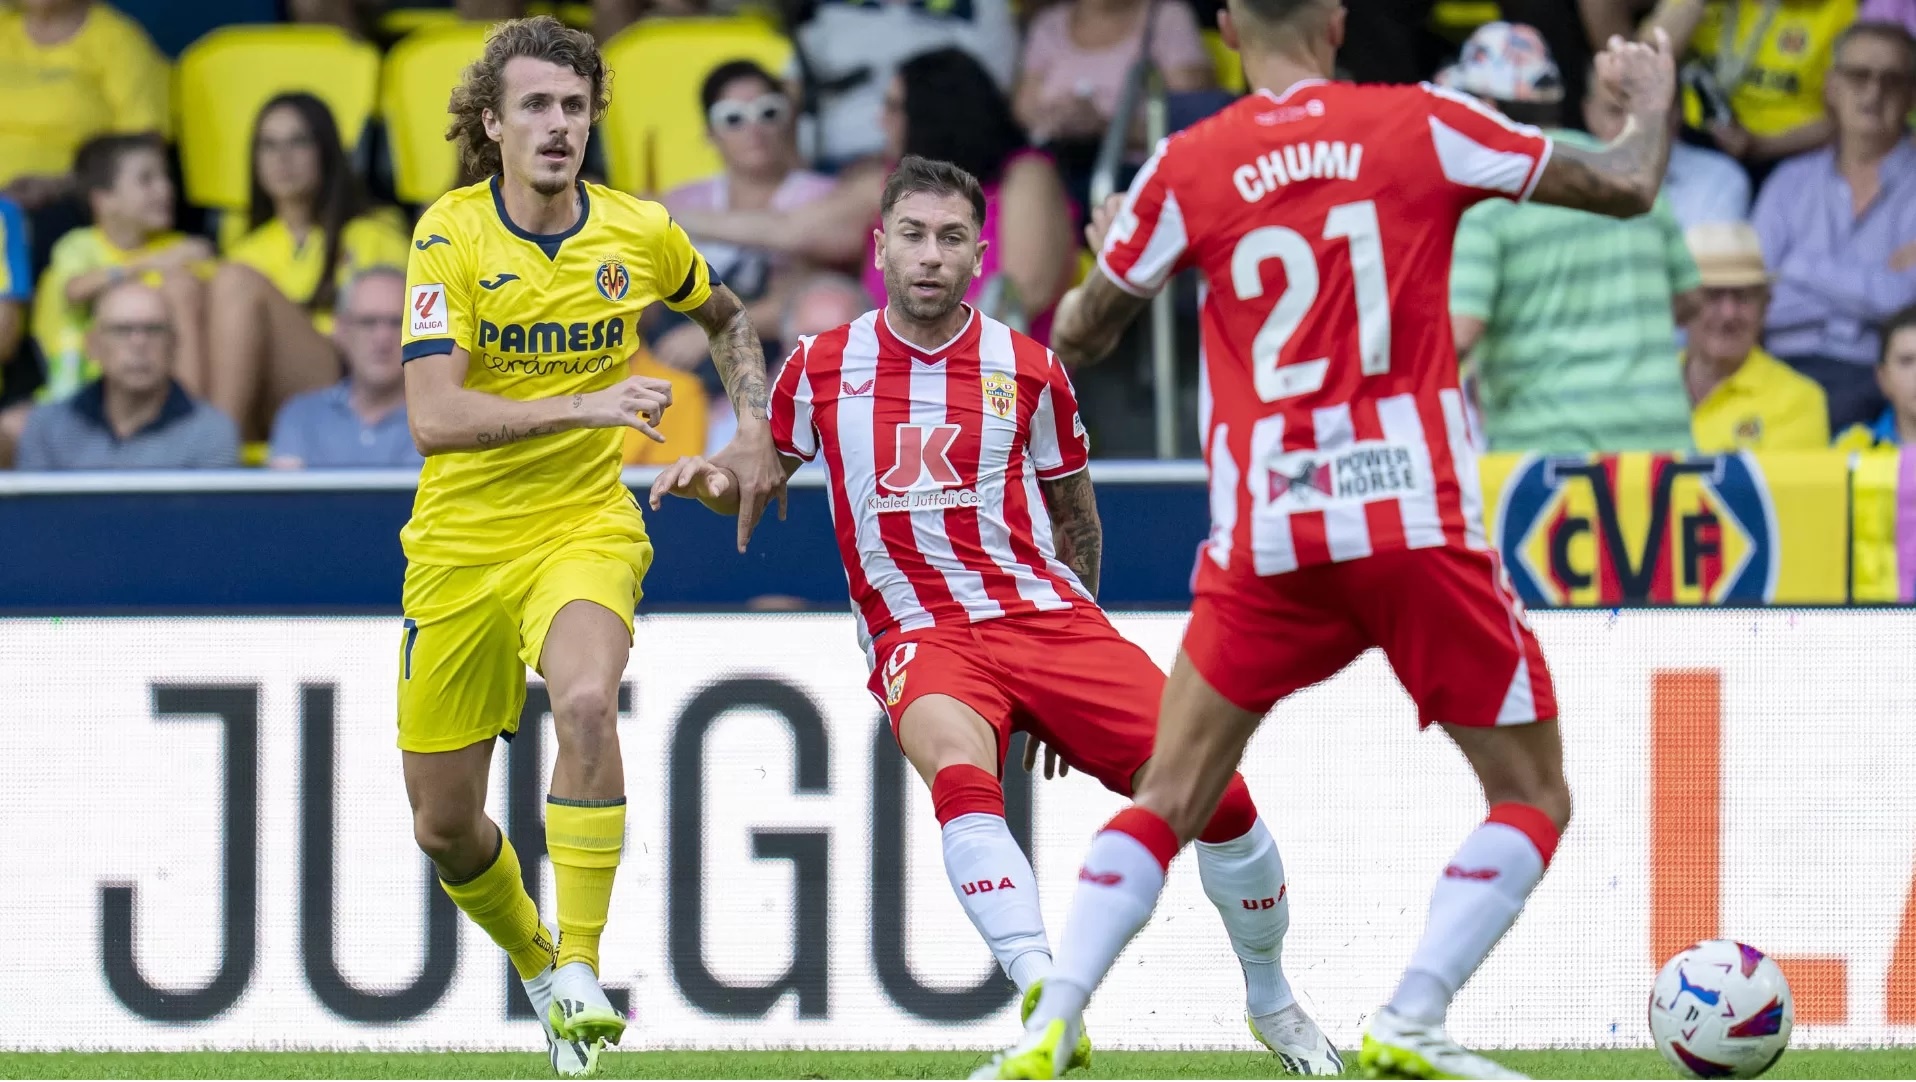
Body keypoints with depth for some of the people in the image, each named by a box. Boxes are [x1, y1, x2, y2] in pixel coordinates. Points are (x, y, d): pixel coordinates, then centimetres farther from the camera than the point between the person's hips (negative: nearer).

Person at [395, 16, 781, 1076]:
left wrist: (755, 429, 7)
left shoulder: (638, 234, -3)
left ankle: (582, 970, -27)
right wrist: (585, 404, -33)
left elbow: (725, 315, 22)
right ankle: (538, 962, 36)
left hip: (585, 528, 0)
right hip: (460, 545, 0)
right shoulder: (451, 234, -12)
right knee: (443, 828, 6)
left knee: (584, 701, -33)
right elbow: (433, 417, -24)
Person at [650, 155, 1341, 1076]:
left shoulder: (1027, 371, 4)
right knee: (961, 771, -37)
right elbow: (759, 478, 18)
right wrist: (711, 479, -6)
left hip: (1043, 614, 1)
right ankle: (1043, 995, -47)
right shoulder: (822, 368, 4)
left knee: (1214, 787, -10)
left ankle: (1272, 1001, 15)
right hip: (917, 634, -1)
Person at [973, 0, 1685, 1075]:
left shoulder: (1185, 169, 4)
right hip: (1416, 520, -2)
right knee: (1534, 798, 9)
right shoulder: (1421, 124, 1)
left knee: (1167, 807, 13)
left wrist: (1103, 247, 36)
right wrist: (1652, 99, 29)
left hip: (1264, 537, 2)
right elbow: (1626, 187, 8)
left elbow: (1079, 337, 14)